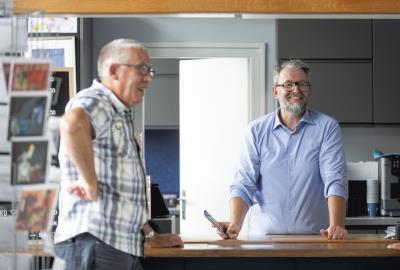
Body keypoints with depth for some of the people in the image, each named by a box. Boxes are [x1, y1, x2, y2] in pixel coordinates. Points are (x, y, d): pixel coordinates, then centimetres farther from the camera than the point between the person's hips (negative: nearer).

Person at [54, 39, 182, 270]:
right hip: (96, 240, -10)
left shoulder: (120, 116, 25)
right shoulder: (95, 101, -8)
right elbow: (72, 125, -35)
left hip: (125, 245, 10)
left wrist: (150, 236, 29)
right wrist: (91, 184, -27)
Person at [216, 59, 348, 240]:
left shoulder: (327, 128, 5)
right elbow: (244, 184, 2)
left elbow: (335, 181, -6)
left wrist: (336, 226, -22)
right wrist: (235, 224, -17)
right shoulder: (256, 131, 9)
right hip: (263, 237, 1)